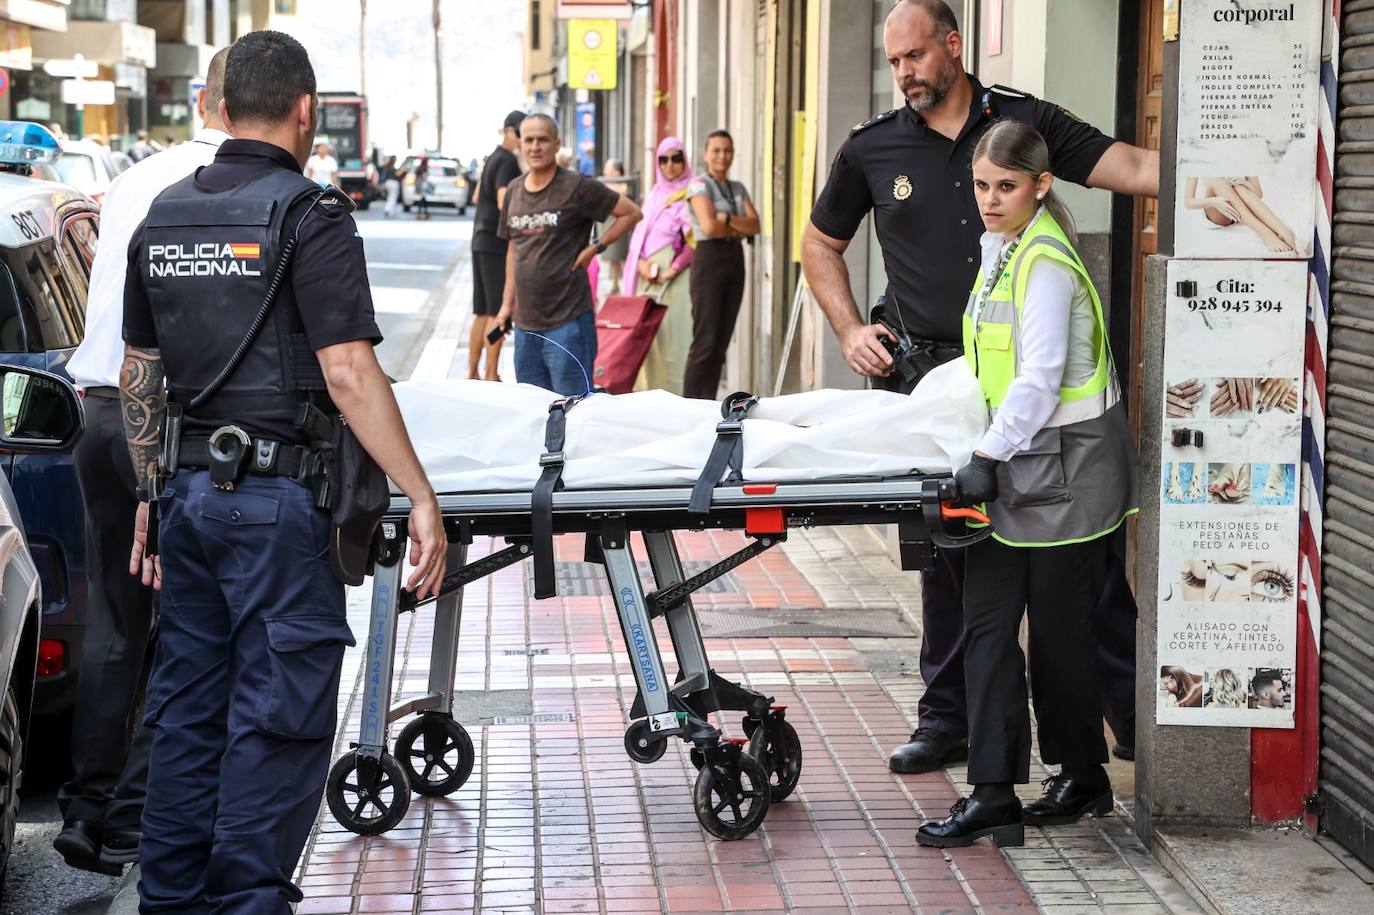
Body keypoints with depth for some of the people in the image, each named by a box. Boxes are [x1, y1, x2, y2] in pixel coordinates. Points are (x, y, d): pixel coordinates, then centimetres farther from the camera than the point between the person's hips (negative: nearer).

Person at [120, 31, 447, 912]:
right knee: (279, 714, 0)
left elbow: (139, 375, 15)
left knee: (188, 708, 14)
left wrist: (151, 497, 23)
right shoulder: (311, 215, -11)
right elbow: (348, 374, -17)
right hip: (278, 495, -7)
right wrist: (422, 498, -15)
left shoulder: (164, 216, 10)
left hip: (190, 491, 7)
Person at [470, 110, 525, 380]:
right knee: (498, 313, -6)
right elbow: (504, 203, -24)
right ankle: (492, 376, -4)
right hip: (498, 244, -10)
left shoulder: (493, 158, 17)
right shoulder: (508, 161, -13)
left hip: (481, 241, 10)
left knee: (482, 313, 13)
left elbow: (478, 197, 27)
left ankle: (472, 373, 17)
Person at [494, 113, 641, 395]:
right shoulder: (514, 190, 11)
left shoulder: (577, 187, -7)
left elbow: (632, 213, -3)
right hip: (525, 320, 6)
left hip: (567, 320, -6)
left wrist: (595, 248, -9)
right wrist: (507, 303, 17)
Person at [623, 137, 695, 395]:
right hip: (647, 274, 6)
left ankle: (675, 391, -7)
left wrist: (672, 270, -17)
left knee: (672, 332, -9)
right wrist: (641, 262, -3)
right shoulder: (653, 195, 18)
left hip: (675, 276, -6)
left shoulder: (690, 195, -2)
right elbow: (640, 232, 15)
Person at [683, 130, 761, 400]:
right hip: (709, 259, -7)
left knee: (722, 340, 6)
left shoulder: (738, 188, 16)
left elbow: (755, 224, 2)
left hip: (735, 261, 7)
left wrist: (726, 219, -13)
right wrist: (740, 230, -3)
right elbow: (709, 226, -18)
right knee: (705, 340, -9)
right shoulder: (700, 184, -5)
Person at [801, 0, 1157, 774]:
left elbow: (1132, 167, -2)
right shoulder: (873, 150, 7)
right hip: (931, 376, 1)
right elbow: (820, 247, 19)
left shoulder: (1027, 122, 4)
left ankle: (1134, 715, 8)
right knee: (947, 550, 6)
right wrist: (851, 331, 6)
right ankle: (948, 719, 16)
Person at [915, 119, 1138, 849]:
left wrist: (990, 456, -28)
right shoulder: (998, 247, 12)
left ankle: (1083, 776, 22)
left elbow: (1039, 380, -23)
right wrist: (988, 456, 20)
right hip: (1016, 468, 9)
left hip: (1066, 470, -8)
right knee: (987, 624, 1)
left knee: (1058, 631, 4)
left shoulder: (1045, 263, -17)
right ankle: (992, 794, 0)